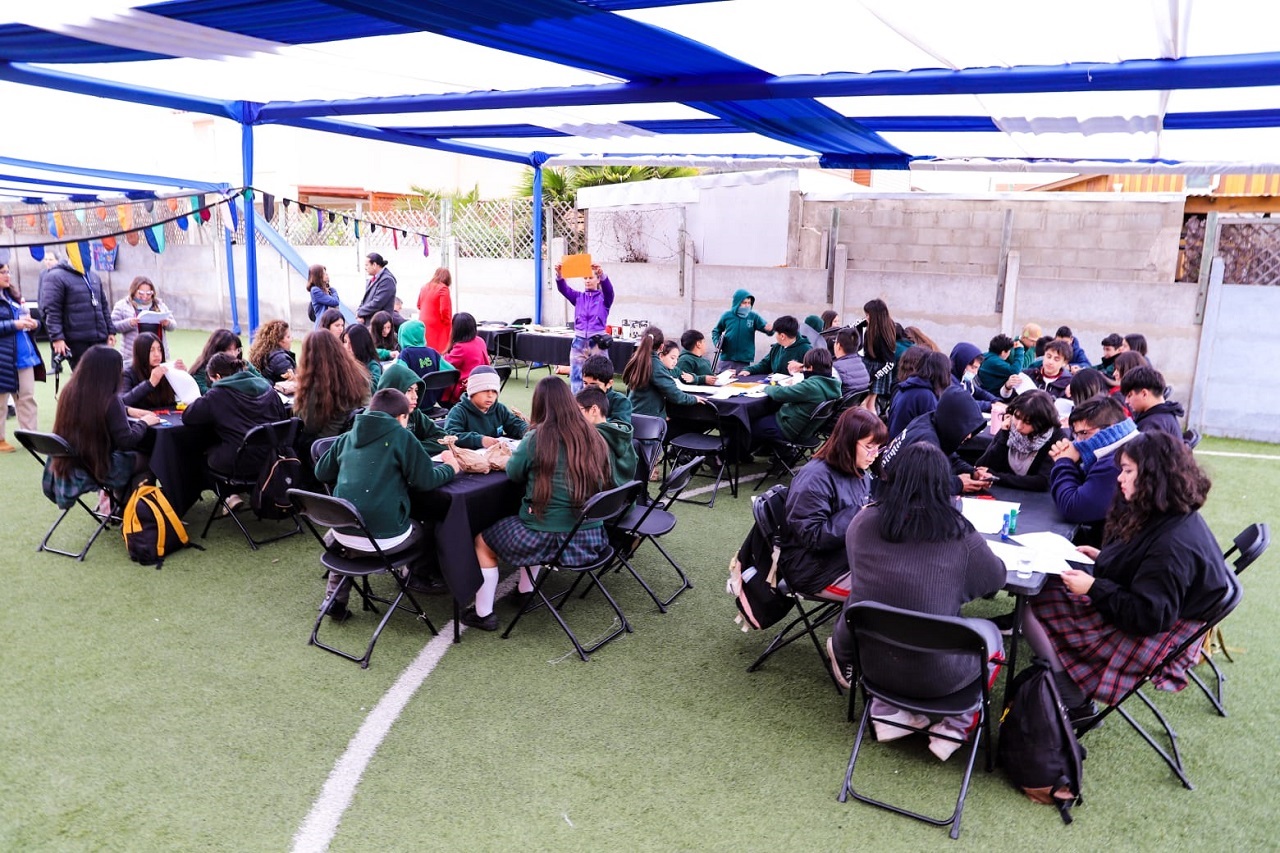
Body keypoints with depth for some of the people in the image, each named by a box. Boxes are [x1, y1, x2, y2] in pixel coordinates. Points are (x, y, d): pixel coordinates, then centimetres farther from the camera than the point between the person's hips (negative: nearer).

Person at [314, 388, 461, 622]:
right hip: (384, 539, -5)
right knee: (421, 530, 26)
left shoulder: (347, 437, 10)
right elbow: (426, 480, -7)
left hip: (343, 534, 5)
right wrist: (450, 467, 12)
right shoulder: (401, 436, -5)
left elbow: (321, 473, 18)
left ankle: (335, 601, 34)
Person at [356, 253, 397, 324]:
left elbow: (377, 303, -20)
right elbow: (365, 299, 19)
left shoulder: (387, 280, -15)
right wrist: (359, 312, 0)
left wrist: (360, 312, -10)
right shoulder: (373, 279, 17)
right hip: (367, 322, 9)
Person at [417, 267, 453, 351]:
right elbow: (444, 310, -15)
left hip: (423, 325, 7)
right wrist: (448, 325, -4)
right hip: (437, 326, -7)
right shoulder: (443, 288, -10)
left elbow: (419, 306, 23)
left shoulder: (424, 287, 11)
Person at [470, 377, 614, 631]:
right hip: (591, 539, 6)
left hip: (549, 541, -6)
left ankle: (483, 613, 22)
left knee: (482, 541, 20)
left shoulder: (536, 438, -14)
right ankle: (526, 593, 41)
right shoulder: (594, 438, -1)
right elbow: (607, 481, 14)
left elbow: (513, 473, 2)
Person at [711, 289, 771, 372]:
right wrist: (717, 342, -3)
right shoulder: (727, 316, 0)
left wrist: (770, 329, -31)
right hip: (726, 359, 0)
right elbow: (716, 331, 15)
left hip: (744, 360, 0)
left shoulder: (753, 317, 0)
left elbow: (766, 327, -8)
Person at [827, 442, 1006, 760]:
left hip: (864, 661, 2)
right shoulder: (961, 536, -13)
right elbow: (998, 578, 7)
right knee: (989, 633, 25)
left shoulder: (863, 522, -7)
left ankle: (888, 711, 21)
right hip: (932, 677, -2)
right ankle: (954, 727, 15)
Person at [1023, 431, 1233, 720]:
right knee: (1039, 587, 4)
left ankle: (1075, 706, 3)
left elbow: (1150, 617, -29)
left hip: (1144, 641, -10)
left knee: (1031, 610, -11)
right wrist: (1103, 557, 6)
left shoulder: (1175, 544, -30)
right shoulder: (1164, 518, 1)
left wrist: (1093, 588, -25)